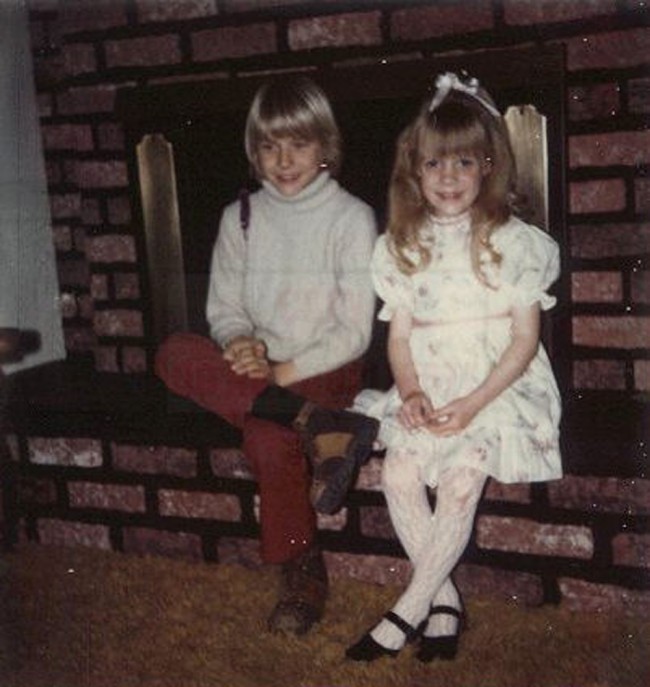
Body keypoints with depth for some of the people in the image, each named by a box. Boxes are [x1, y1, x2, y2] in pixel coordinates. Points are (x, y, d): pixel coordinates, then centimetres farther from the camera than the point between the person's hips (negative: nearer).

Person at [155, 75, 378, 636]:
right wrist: (240, 344, -14)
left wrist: (284, 371, -18)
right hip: (259, 368, 5)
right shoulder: (241, 218, 8)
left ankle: (304, 577, -16)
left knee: (268, 436, -35)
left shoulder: (352, 218, -5)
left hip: (327, 370, -4)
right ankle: (317, 427, -35)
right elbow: (225, 307, 10)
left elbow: (355, 332, -9)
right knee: (174, 353, -26)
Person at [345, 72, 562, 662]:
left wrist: (473, 403, -16)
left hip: (497, 387, -3)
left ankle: (407, 612, -13)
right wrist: (410, 391, -11)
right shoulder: (402, 247, 10)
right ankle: (444, 600, -7)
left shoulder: (513, 242, -1)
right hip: (427, 389, 3)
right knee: (399, 472, -22)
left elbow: (526, 338, -4)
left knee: (461, 477, -26)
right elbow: (399, 334, 9)